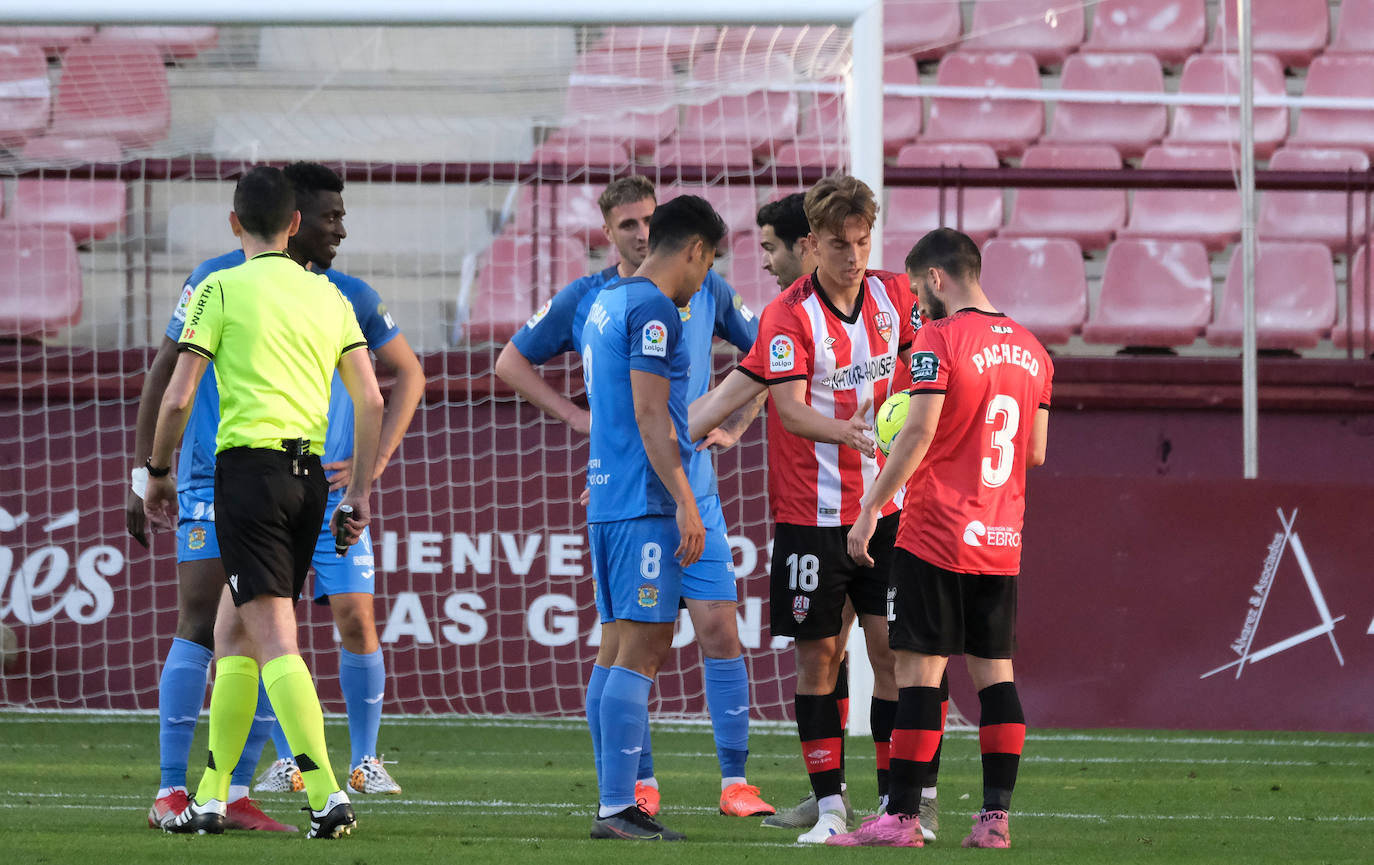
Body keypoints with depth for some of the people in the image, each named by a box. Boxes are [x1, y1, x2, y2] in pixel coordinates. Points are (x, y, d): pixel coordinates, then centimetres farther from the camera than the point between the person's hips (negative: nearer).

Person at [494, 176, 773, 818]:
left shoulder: (702, 289, 5)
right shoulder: (583, 299, 4)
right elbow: (511, 362, 13)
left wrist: (734, 426, 5)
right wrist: (575, 416, 2)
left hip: (692, 492, 1)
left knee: (719, 626, -7)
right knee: (622, 640, -4)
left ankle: (735, 783, -3)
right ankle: (637, 784, 5)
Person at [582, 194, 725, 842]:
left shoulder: (607, 304, 18)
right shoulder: (653, 309, -11)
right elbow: (649, 414, -17)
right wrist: (685, 504, -17)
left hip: (607, 498, 10)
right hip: (645, 500, -10)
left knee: (636, 647, 11)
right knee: (640, 648, -10)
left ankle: (615, 802, 11)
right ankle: (616, 808, -13)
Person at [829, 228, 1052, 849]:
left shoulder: (939, 339, -10)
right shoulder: (1031, 349, 11)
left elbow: (919, 433, -16)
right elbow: (1036, 452, 14)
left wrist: (870, 508, -11)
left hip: (936, 535, -7)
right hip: (1002, 541, 7)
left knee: (919, 670, -5)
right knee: (994, 671, 7)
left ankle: (902, 816, -5)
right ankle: (995, 816, 2)